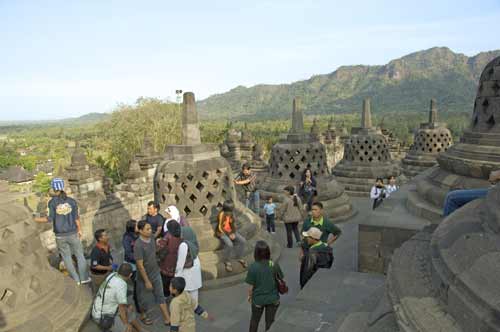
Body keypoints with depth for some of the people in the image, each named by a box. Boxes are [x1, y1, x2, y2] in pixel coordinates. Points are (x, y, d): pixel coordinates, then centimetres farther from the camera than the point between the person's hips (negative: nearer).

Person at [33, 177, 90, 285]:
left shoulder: (52, 202, -9)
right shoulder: (71, 201, -5)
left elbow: (50, 218, -11)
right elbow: (76, 218, -1)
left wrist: (36, 219, 2)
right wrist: (79, 229, 12)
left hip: (60, 235, 0)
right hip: (72, 233, 0)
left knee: (66, 257, 13)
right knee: (79, 255, 13)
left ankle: (76, 280, 19)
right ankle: (84, 278, 19)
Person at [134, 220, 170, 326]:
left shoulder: (151, 237, -9)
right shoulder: (138, 245, -30)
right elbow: (140, 265, -26)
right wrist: (147, 281, -21)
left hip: (156, 273, 6)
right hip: (144, 275, -6)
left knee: (160, 296, 12)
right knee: (142, 297, 18)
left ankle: (167, 319, 21)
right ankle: (143, 315, 42)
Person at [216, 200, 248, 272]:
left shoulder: (231, 214, -2)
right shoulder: (221, 214, -21)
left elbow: (233, 224, 5)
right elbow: (220, 228, -19)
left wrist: (233, 233, -11)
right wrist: (229, 235, -20)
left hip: (231, 231, 6)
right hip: (222, 232, -6)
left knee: (243, 240, -14)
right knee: (229, 244, -33)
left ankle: (239, 257, 5)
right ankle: (227, 261, -11)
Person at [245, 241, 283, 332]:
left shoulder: (253, 267, -23)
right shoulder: (275, 265, -16)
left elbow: (251, 286, -15)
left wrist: (249, 296, 5)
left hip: (258, 299, -1)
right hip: (273, 299, 1)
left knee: (254, 320, 24)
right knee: (270, 321, 20)